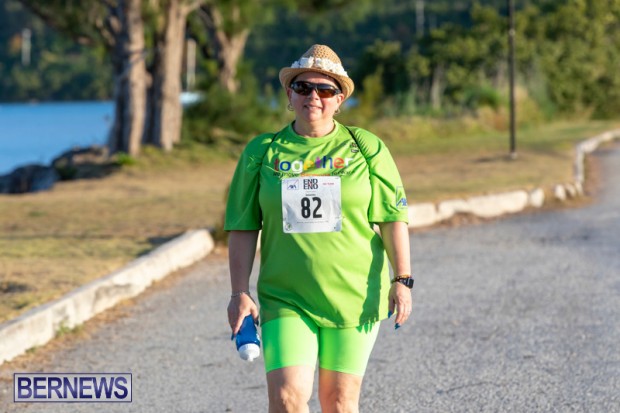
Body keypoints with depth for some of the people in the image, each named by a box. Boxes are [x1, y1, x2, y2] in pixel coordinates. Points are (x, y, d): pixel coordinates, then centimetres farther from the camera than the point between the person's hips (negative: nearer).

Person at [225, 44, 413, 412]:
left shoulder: (366, 148, 2)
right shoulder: (262, 153, 5)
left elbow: (393, 218, 2)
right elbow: (243, 229, 6)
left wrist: (401, 280, -5)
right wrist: (240, 293, 1)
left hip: (354, 296, 0)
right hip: (287, 300, 0)